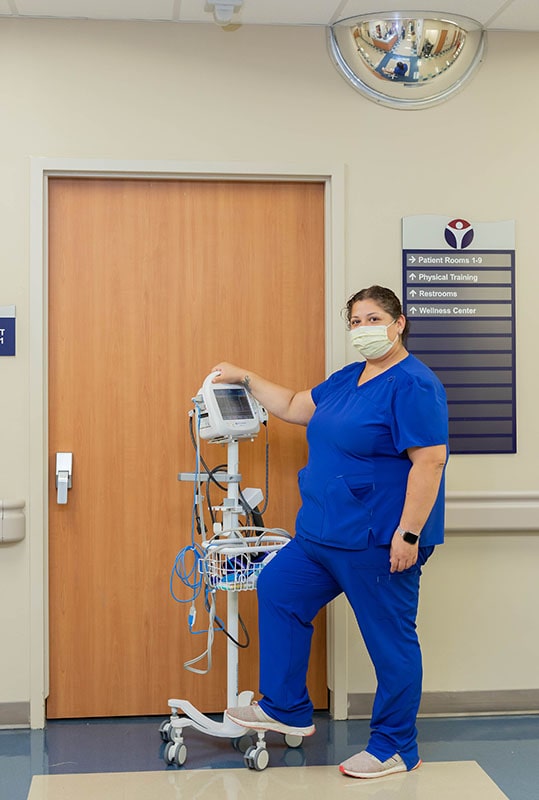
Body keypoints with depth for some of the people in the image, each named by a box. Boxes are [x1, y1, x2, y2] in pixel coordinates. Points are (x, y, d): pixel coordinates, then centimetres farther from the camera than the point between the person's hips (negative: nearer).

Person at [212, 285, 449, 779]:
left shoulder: (412, 385, -16)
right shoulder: (347, 379, 12)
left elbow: (430, 460, -22)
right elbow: (294, 407, 23)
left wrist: (409, 533, -24)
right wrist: (245, 379, 23)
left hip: (379, 542, -10)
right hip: (325, 534, 10)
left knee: (391, 641, 2)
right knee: (279, 590, 15)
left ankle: (395, 749, 19)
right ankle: (287, 710, 26)